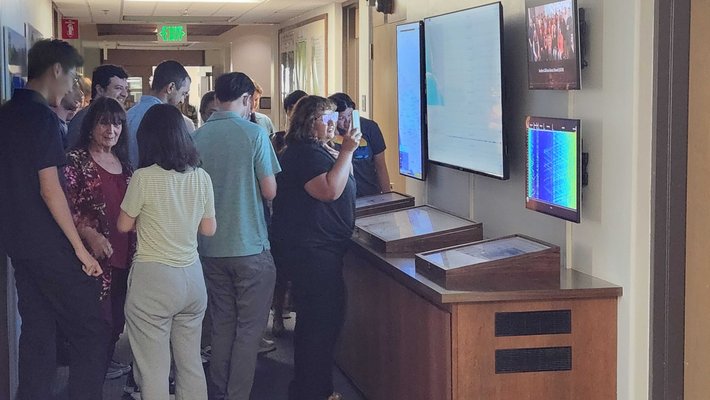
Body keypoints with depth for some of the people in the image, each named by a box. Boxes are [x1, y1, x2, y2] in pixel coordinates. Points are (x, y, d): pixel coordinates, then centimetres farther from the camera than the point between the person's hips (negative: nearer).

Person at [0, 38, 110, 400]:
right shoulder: (42, 116, -15)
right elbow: (50, 189, -19)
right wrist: (80, 248, -15)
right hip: (51, 248, -9)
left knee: (37, 333, 14)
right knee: (93, 332, -3)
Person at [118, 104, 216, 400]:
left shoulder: (144, 177, -12)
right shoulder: (201, 177, 1)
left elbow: (124, 225, 0)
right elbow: (209, 229, 10)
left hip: (153, 279, -5)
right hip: (192, 276, 5)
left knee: (153, 371, 2)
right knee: (191, 364, 15)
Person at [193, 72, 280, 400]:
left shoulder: (198, 136, 1)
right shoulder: (254, 133, -11)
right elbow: (270, 191, -9)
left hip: (211, 247, 5)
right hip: (250, 247, -5)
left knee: (222, 324, 16)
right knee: (249, 329, 4)